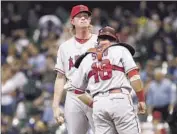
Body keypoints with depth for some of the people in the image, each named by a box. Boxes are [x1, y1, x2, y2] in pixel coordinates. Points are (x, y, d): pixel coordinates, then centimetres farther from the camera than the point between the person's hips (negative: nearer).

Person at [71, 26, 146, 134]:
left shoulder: (86, 59, 20)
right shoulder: (120, 50, 10)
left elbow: (77, 89, 22)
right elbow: (134, 76, -2)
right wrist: (141, 100, 2)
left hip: (98, 103, 4)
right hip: (120, 98, -4)